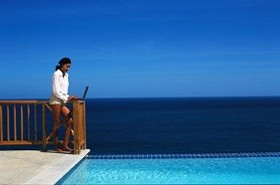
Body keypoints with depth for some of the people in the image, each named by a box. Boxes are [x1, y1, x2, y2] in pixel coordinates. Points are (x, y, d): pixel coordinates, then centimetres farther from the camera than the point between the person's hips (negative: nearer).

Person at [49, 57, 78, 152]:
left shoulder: (66, 75, 15)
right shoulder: (56, 74, -9)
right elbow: (56, 91, -16)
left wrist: (69, 97, 0)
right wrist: (66, 99, -16)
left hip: (63, 101, 8)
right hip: (56, 101, -8)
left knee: (70, 121, -2)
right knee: (56, 124, -2)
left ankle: (65, 145, 2)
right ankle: (57, 146, 6)